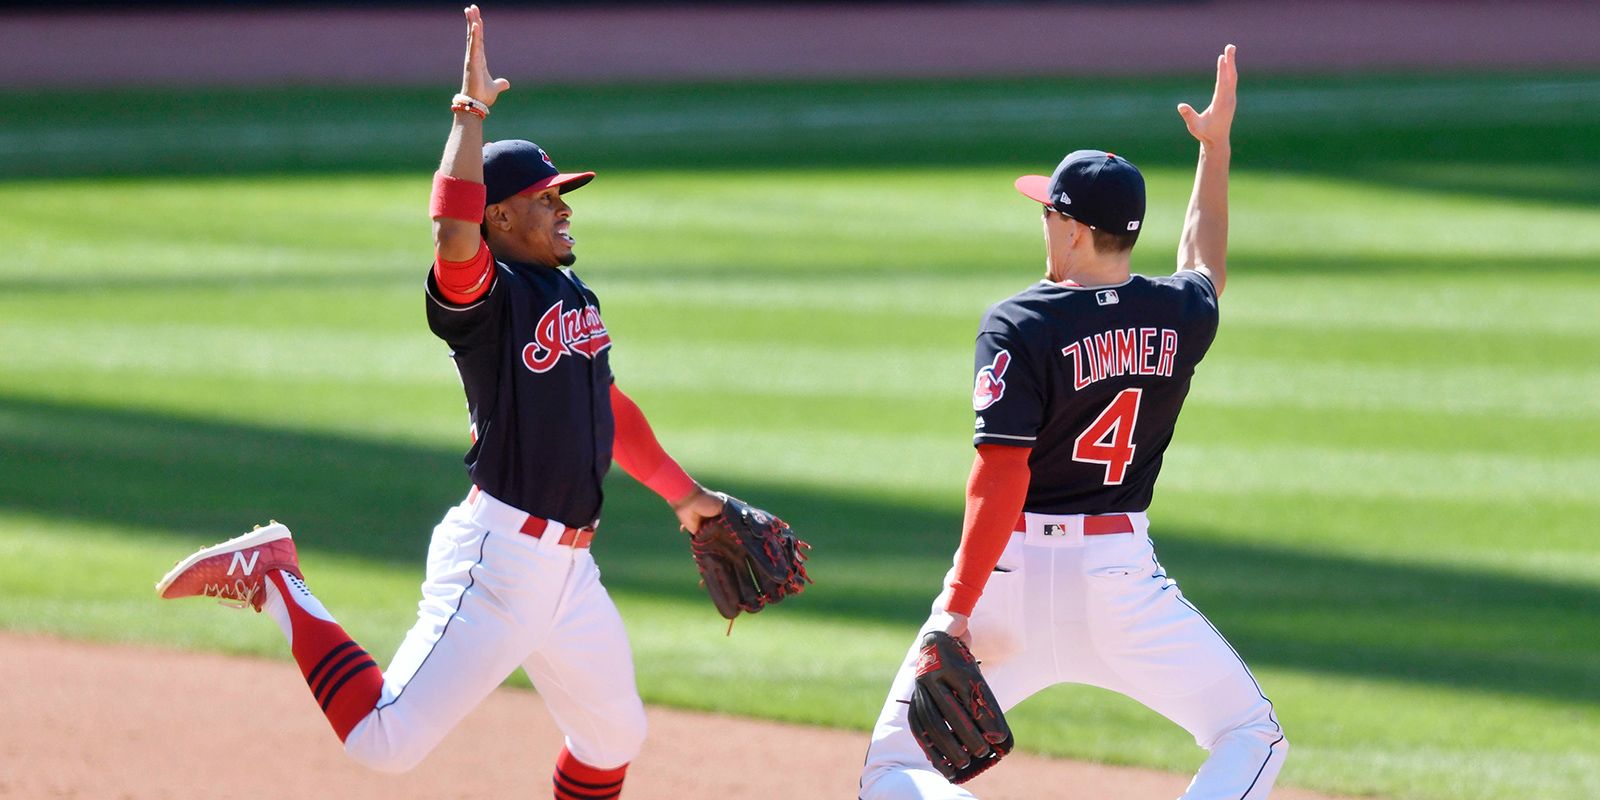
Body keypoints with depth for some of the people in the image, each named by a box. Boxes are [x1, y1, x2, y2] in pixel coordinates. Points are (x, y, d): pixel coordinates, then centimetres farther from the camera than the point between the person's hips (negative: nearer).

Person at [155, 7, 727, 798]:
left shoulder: (574, 296, 16)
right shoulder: (485, 295, -11)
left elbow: (608, 408, 29)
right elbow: (453, 235, -34)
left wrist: (682, 494, 35)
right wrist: (469, 111, -32)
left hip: (569, 571, 9)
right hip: (498, 559, -9)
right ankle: (272, 581, 3)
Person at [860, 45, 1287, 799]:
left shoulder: (1018, 326, -11)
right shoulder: (1179, 316, 3)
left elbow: (1000, 478, -18)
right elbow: (1204, 271, 30)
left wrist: (957, 610, -19)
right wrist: (1215, 146, 39)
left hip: (1013, 569, -2)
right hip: (1121, 571, 3)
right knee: (1253, 739, 12)